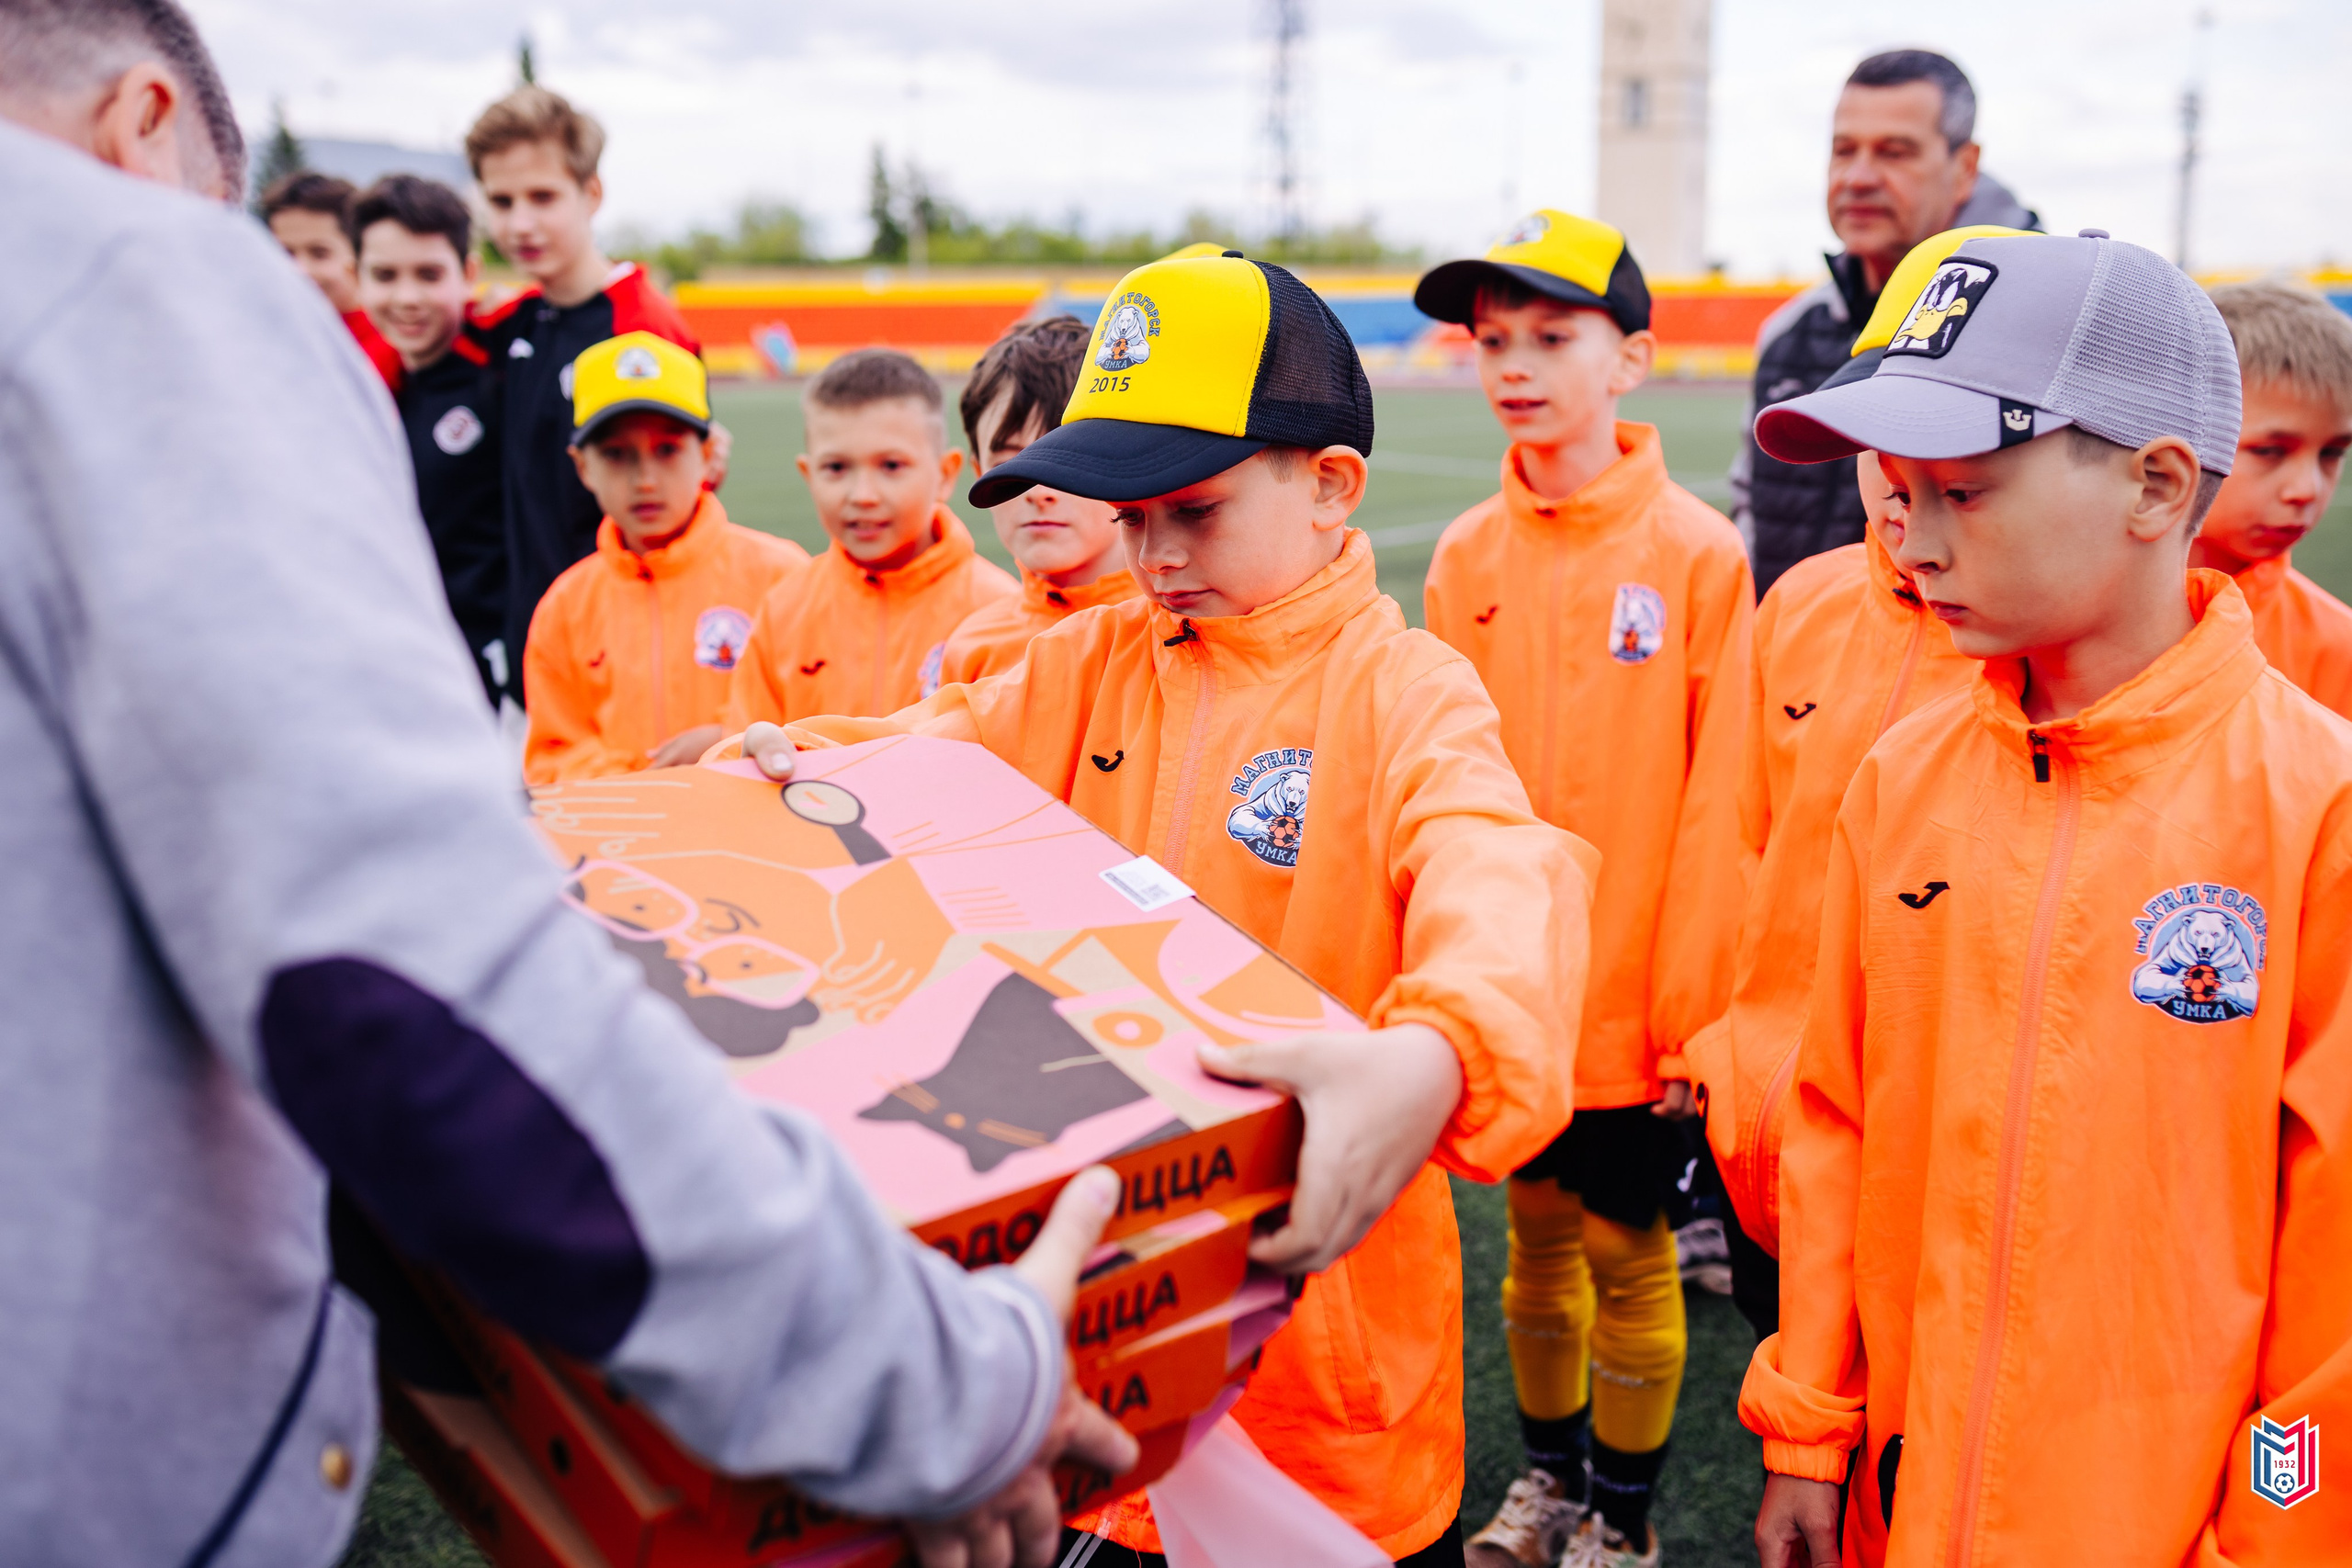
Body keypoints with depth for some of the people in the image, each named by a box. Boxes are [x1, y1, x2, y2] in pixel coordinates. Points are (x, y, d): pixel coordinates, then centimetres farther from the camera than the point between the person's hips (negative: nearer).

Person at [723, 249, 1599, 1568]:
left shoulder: (1404, 690, -15)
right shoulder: (1100, 659, 6)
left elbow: (1497, 876, -32)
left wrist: (1433, 1057, -54)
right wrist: (804, 763, -15)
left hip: (1314, 1293, -4)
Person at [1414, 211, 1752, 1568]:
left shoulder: (1701, 555, -11)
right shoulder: (1466, 558, 0)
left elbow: (1715, 806, -10)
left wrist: (1692, 1010, -9)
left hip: (1642, 1007, -3)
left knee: (1630, 1255, 11)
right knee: (1538, 1236, 18)